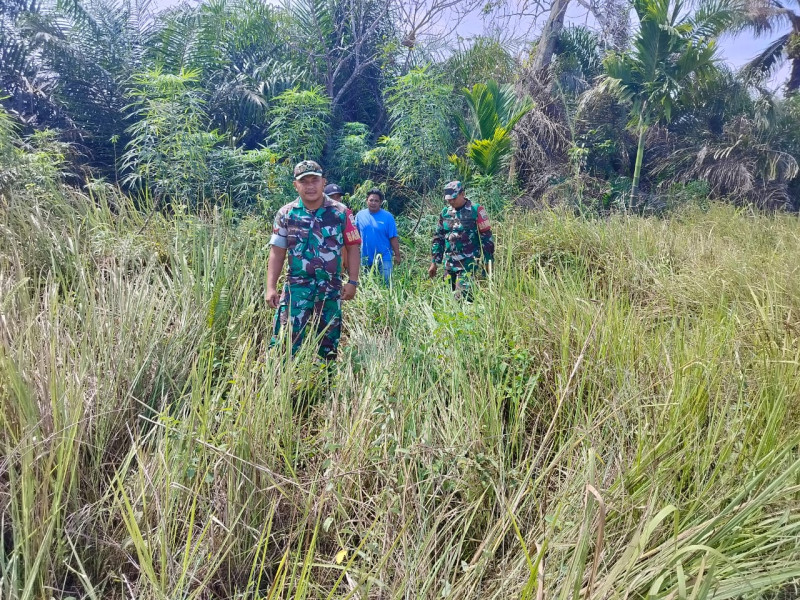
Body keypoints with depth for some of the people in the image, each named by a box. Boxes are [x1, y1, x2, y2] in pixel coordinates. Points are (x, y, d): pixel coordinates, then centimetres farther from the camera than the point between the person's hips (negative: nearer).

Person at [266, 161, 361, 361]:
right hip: (296, 287, -1)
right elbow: (277, 252, 2)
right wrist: (271, 287, -5)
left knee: (329, 343, 12)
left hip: (331, 288, 1)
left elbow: (353, 248, 3)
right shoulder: (286, 214, 1)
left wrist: (353, 282, -4)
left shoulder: (341, 213, -1)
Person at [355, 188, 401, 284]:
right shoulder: (360, 215, 1)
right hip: (366, 258, 3)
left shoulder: (387, 216, -6)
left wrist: (397, 255, -5)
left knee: (386, 283, -7)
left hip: (384, 258, -3)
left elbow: (393, 238, -4)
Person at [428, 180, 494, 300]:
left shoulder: (476, 211, -6)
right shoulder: (445, 213, 10)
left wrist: (487, 263, -7)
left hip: (468, 265, -6)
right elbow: (438, 238, 16)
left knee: (462, 297, -16)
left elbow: (486, 238, -5)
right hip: (449, 265, 6)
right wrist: (434, 262, 13)